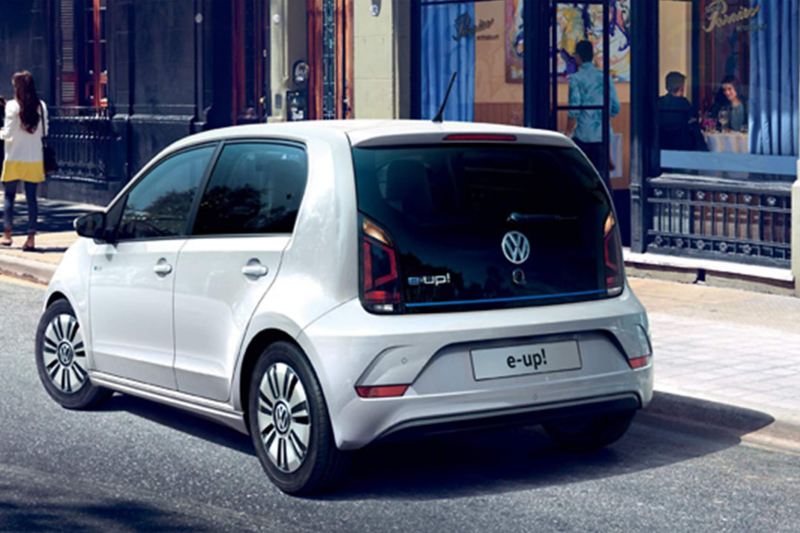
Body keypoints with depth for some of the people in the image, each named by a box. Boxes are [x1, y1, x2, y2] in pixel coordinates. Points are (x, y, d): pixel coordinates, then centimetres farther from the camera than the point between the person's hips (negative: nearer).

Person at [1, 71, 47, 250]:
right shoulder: (41, 106, 1)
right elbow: (43, 131, 7)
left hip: (14, 159, -3)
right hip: (35, 159, 3)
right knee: (32, 197, 4)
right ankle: (31, 237, 1)